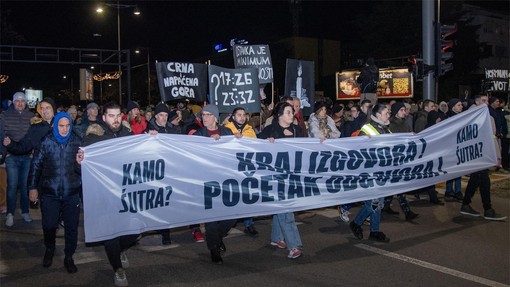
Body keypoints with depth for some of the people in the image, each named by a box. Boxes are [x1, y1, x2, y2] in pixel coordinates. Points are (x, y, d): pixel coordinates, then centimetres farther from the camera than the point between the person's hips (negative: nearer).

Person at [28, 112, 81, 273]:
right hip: (49, 192, 0)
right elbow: (36, 165, 3)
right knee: (49, 225, 8)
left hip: (71, 193, 0)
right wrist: (33, 187, 3)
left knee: (72, 226, 4)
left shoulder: (77, 141, -1)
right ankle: (49, 250, 37)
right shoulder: (46, 141, -2)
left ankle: (69, 257, 22)